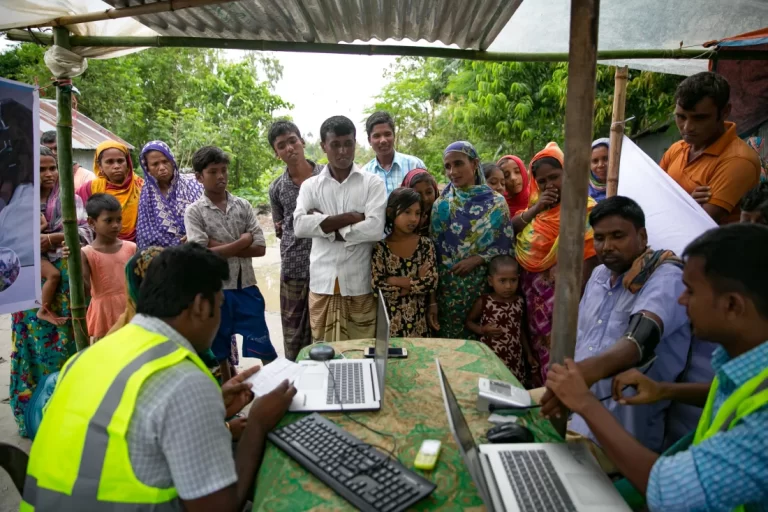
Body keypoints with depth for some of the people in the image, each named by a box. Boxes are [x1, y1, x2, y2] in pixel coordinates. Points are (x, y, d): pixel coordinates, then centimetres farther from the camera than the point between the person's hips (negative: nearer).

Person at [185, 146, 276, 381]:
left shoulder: (243, 206, 2)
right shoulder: (194, 211, -5)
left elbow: (260, 248, -4)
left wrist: (220, 245, -13)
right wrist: (241, 242, -11)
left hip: (246, 287, 1)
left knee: (264, 347, 7)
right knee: (219, 352, 14)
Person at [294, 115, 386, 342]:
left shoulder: (373, 183, 2)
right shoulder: (310, 185, 7)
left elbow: (376, 229, -12)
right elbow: (300, 225, -10)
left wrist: (326, 226, -9)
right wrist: (352, 217, -13)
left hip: (360, 285, -1)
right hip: (322, 283, 2)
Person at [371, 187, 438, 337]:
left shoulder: (425, 244, -2)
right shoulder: (380, 246, -6)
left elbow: (432, 283, -11)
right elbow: (377, 285, -14)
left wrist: (395, 281, -13)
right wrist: (416, 281, -12)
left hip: (418, 318, 1)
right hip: (390, 318, -1)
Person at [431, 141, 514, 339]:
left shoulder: (496, 203, 0)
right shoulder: (442, 205, 1)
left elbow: (505, 246, 0)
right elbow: (435, 251, 1)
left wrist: (476, 260, -14)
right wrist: (433, 299, -4)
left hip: (487, 285, 0)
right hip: (449, 287, 0)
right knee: (451, 338, 5)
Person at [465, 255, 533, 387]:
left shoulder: (520, 302, 1)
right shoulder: (484, 302, -9)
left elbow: (521, 330, 13)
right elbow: (469, 321, 4)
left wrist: (529, 354, 14)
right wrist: (482, 330, -13)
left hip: (514, 358, 3)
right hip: (490, 357, -3)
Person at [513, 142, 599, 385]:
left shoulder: (583, 208, -11)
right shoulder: (540, 206, 11)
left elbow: (589, 260, -17)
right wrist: (535, 208, -14)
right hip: (531, 291, 7)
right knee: (538, 351, 17)